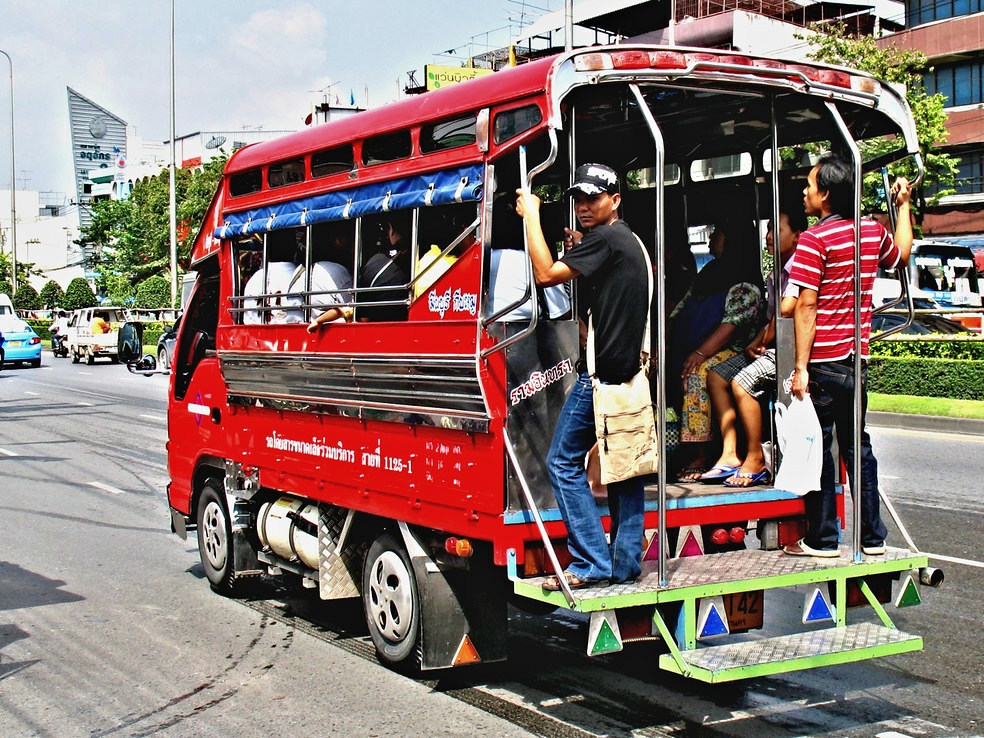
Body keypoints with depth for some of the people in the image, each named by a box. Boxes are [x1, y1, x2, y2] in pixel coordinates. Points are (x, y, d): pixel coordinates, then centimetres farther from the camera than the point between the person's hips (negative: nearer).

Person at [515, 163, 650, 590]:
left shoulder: (605, 239, -12)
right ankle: (626, 564, 14)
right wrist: (579, 252, 19)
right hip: (630, 370, 10)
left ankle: (591, 563, -5)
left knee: (564, 461, -4)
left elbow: (546, 274, -17)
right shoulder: (631, 242, 19)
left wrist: (531, 215, -10)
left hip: (602, 372, -10)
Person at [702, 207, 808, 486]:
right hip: (770, 348, 10)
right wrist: (756, 343, -2)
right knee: (716, 376, 0)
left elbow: (786, 310, -18)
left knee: (741, 382, -26)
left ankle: (756, 460, -14)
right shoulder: (774, 276, 20)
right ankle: (730, 455, -6)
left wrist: (764, 342, -5)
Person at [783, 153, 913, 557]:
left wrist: (801, 367, -15)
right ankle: (873, 536, 19)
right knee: (857, 445, 14)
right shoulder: (873, 231, 6)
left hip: (822, 363, -6)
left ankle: (822, 539, 7)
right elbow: (901, 255, 29)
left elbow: (806, 307, -17)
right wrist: (903, 207, 38)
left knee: (818, 448, 2)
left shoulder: (814, 240, -14)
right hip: (856, 361, 7)